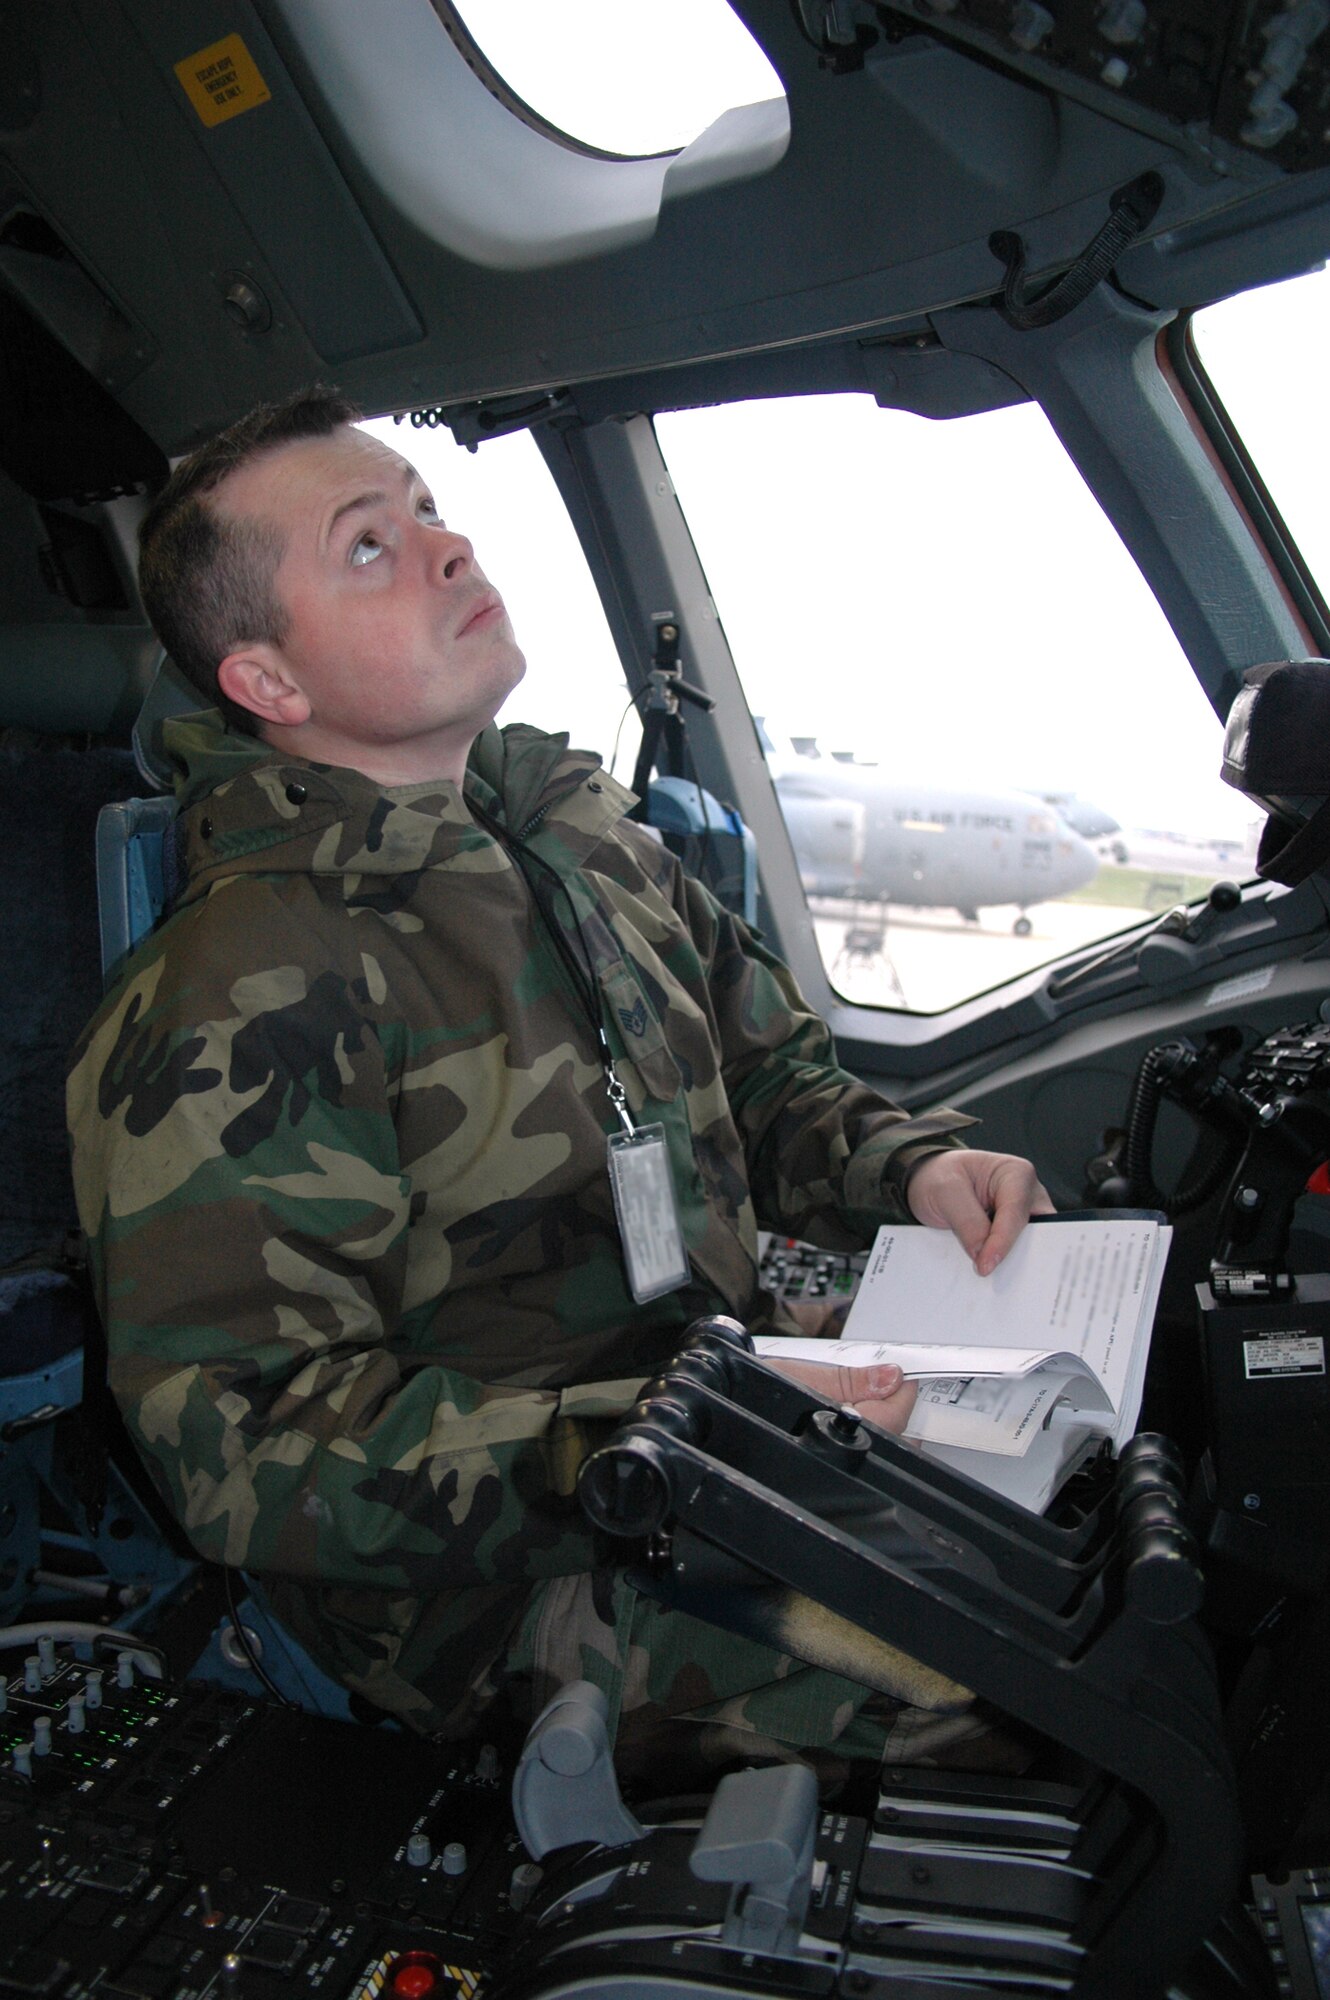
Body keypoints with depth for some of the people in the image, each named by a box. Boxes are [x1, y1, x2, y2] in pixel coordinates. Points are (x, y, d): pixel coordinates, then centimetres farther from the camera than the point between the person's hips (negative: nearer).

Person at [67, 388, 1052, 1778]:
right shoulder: (240, 1007, -20)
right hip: (521, 1589, -7)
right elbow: (243, 1443, -22)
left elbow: (765, 1075, 16)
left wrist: (909, 1165, -5)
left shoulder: (579, 832, 6)